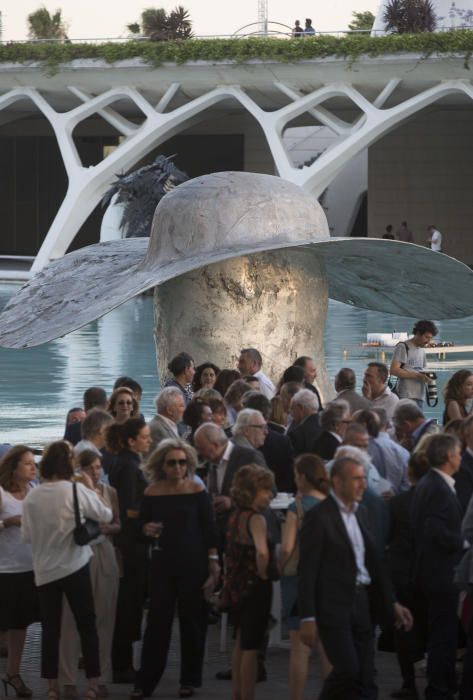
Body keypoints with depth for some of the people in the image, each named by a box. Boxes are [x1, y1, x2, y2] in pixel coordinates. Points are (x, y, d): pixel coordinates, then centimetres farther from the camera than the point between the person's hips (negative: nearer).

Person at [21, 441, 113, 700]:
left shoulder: (32, 496, -3)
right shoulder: (76, 490, -12)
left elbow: (26, 534, 4)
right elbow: (105, 515, 0)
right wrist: (91, 490, 13)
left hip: (44, 569, 3)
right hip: (74, 566, -3)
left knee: (50, 628, 8)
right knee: (86, 624, 7)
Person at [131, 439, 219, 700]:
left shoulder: (196, 491, -4)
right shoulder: (152, 493, 1)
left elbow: (209, 531, -2)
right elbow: (142, 524, 11)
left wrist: (213, 565, -6)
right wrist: (147, 529, -13)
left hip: (193, 563, -1)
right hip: (162, 562, 1)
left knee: (192, 620, 5)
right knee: (157, 620, 0)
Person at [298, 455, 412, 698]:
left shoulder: (358, 514, 14)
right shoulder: (319, 517, -9)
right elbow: (307, 571, -11)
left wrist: (391, 604, 15)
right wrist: (308, 618, -15)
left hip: (361, 605, 7)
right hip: (333, 605, -7)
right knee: (348, 670, -16)